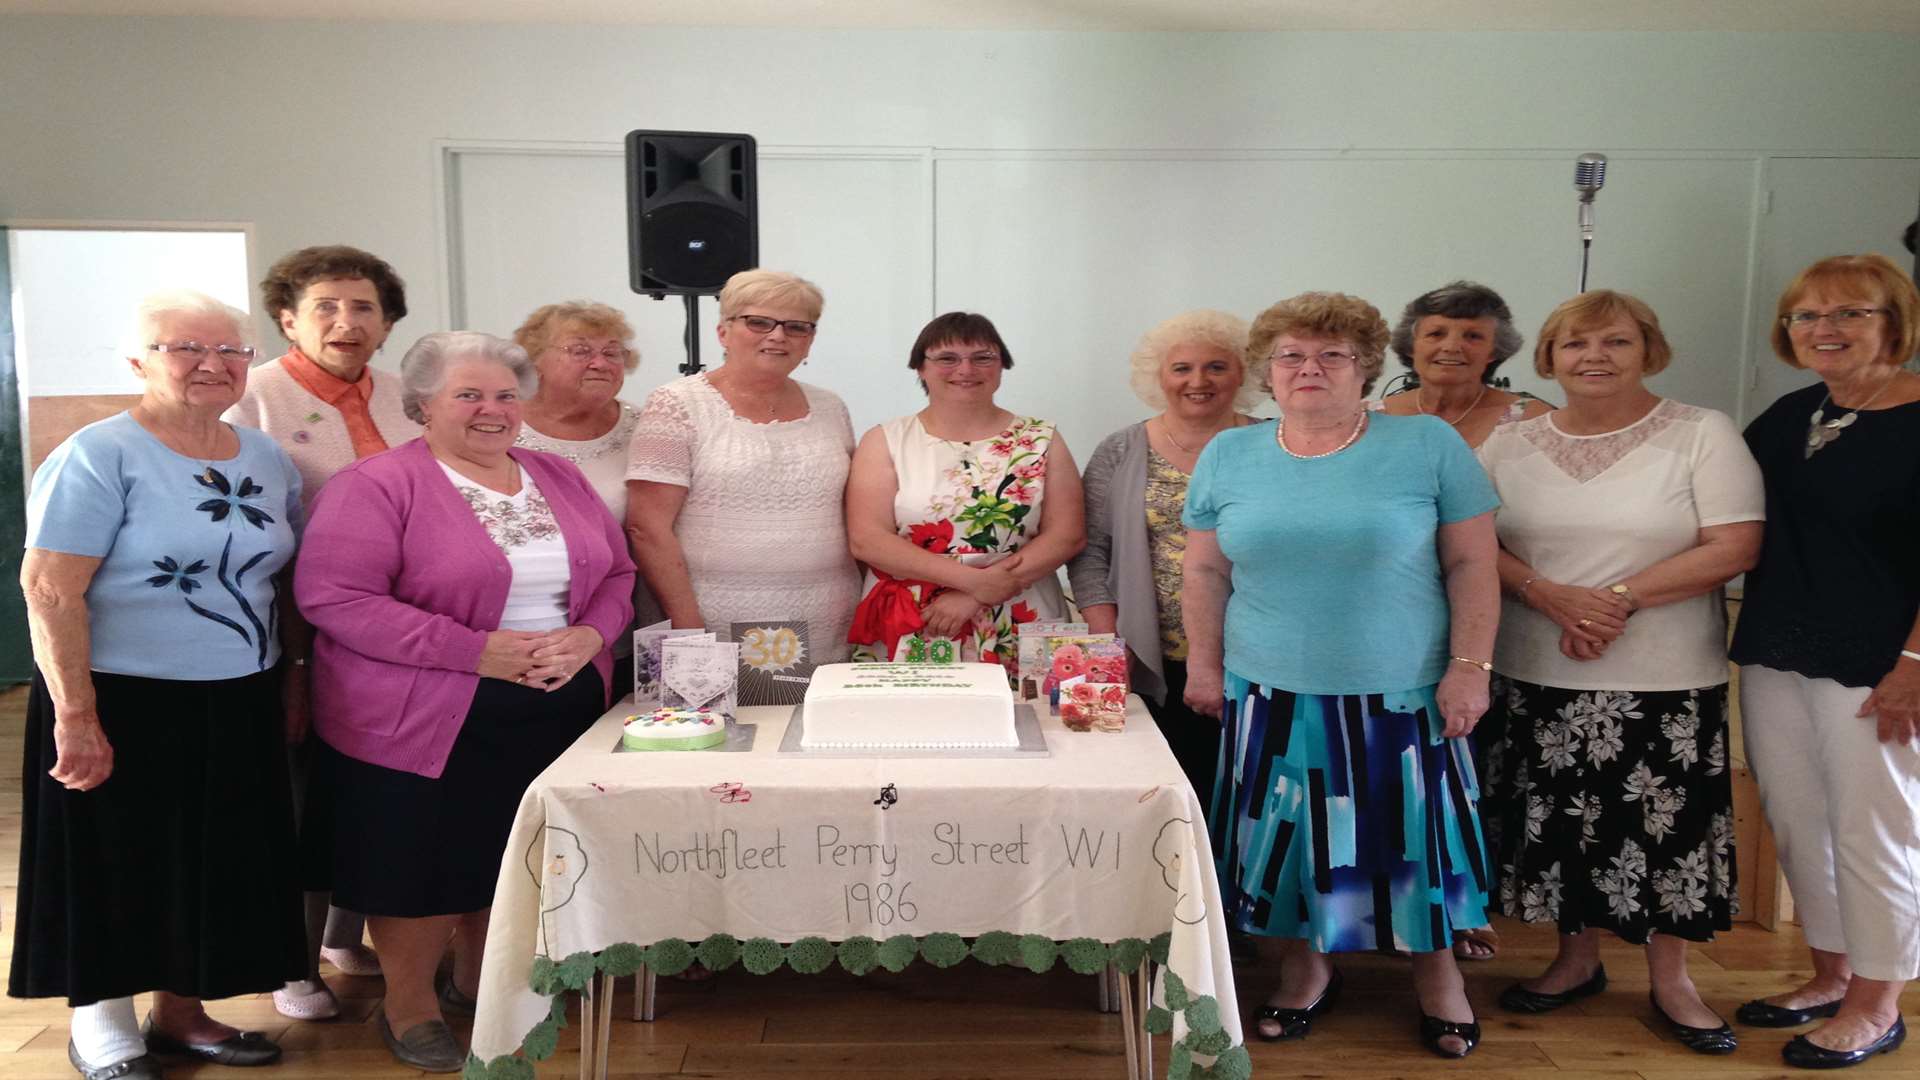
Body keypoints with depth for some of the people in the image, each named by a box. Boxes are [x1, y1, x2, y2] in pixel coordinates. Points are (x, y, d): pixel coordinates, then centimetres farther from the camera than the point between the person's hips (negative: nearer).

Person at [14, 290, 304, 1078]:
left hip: (239, 705, 6)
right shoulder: (98, 457, -12)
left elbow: (284, 579, 16)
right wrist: (75, 714, -20)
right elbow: (49, 590, -17)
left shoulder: (267, 459, 7)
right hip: (125, 704, -6)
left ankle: (181, 1013, 32)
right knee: (118, 867, 8)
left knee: (213, 863, 14)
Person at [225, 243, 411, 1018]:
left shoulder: (401, 399, 9)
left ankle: (347, 935, 34)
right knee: (304, 795, 4)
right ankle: (295, 962, 21)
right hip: (300, 634, -5)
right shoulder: (253, 398, -7)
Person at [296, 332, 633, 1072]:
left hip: (558, 711, 6)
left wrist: (587, 638, -10)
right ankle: (409, 1005, 29)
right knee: (427, 862, 6)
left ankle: (480, 984, 38)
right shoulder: (377, 485, -10)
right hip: (424, 720, -5)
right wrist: (478, 650, -22)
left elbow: (617, 575, 13)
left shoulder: (560, 479, 9)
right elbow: (334, 597, -19)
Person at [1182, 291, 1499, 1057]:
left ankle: (1438, 972, 30)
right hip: (1273, 696, 2)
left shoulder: (1430, 446, -4)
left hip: (1399, 695, -2)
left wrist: (1469, 666, -8)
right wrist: (1204, 665, 5)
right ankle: (1306, 966, 31)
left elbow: (1471, 565, -3)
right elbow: (1206, 570, 8)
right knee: (1289, 833, 10)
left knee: (1407, 833, 7)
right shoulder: (1228, 457, 4)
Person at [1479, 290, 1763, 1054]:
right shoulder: (1512, 444, 6)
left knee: (1665, 825, 4)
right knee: (1560, 820, 11)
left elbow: (1733, 547, -10)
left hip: (1667, 681, -2)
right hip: (1538, 676, 3)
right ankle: (1577, 960, 31)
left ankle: (1670, 980, 23)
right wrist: (1551, 597, -15)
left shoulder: (1704, 434, -2)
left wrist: (1620, 600, -18)